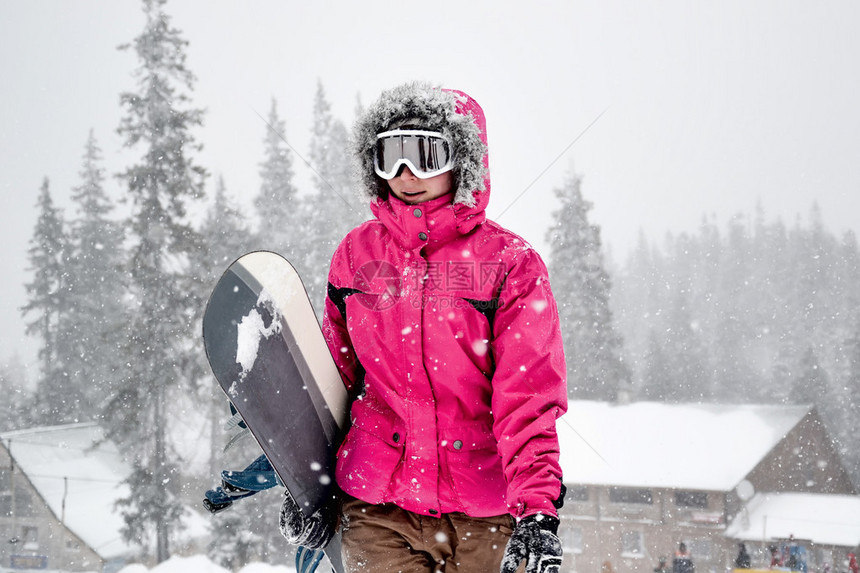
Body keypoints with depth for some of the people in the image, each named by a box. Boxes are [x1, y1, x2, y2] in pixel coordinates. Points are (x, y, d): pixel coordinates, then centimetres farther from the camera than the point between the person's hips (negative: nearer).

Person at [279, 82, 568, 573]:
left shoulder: (510, 261, -5)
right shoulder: (355, 254, 5)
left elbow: (529, 397, -10)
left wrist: (538, 509, -20)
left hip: (484, 519, -2)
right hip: (376, 509, 2)